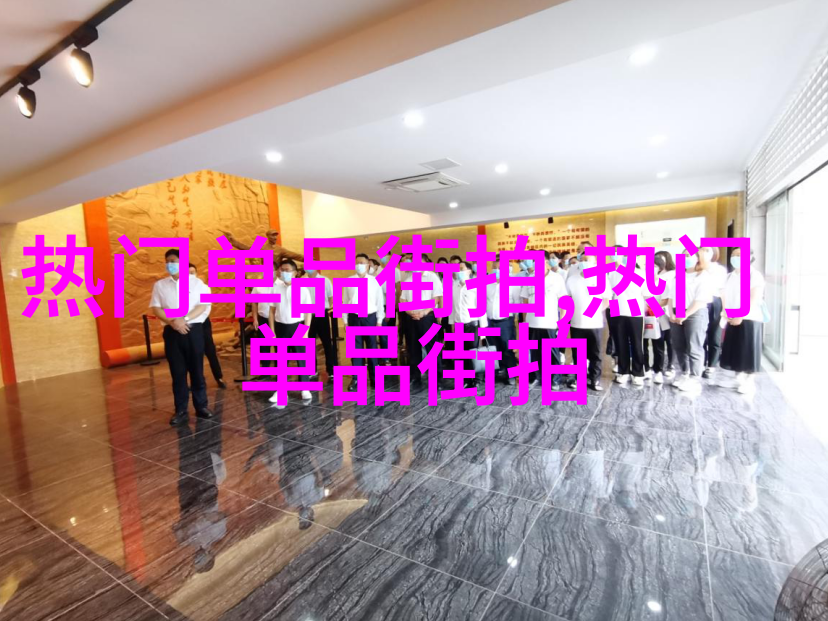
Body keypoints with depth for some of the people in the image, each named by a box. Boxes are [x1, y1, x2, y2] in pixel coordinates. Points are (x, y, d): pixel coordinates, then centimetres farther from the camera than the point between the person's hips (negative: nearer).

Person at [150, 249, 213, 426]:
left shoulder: (195, 282, 4)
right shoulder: (160, 285, 10)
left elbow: (203, 306, -3)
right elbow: (156, 308, 3)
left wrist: (184, 319, -16)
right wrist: (172, 322, -13)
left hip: (194, 329, -2)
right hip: (172, 332, 2)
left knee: (197, 370, 4)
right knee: (177, 372, 5)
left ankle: (201, 406, 15)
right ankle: (181, 411, 13)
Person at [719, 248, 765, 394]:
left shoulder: (755, 275, -6)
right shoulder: (730, 276, 14)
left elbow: (754, 299, -14)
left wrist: (741, 316, -19)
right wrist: (725, 314, 0)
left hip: (749, 319, -6)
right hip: (731, 319, 6)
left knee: (749, 350, 0)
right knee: (735, 349, 11)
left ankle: (750, 381, 9)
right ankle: (738, 378, 22)